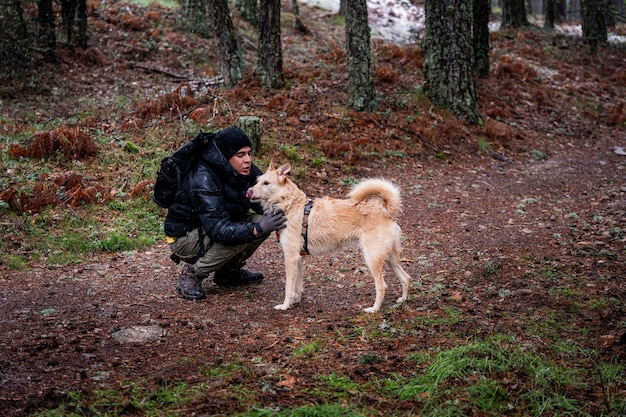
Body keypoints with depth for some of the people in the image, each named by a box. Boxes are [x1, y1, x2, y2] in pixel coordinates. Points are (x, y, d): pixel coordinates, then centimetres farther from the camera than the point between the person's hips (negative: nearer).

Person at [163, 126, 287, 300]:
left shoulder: (247, 171, -8)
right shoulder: (204, 179, -30)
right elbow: (219, 230, -37)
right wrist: (257, 229, -48)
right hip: (183, 237, -8)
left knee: (263, 222, -10)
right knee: (235, 235, -31)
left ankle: (229, 271, 7)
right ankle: (191, 274, -11)